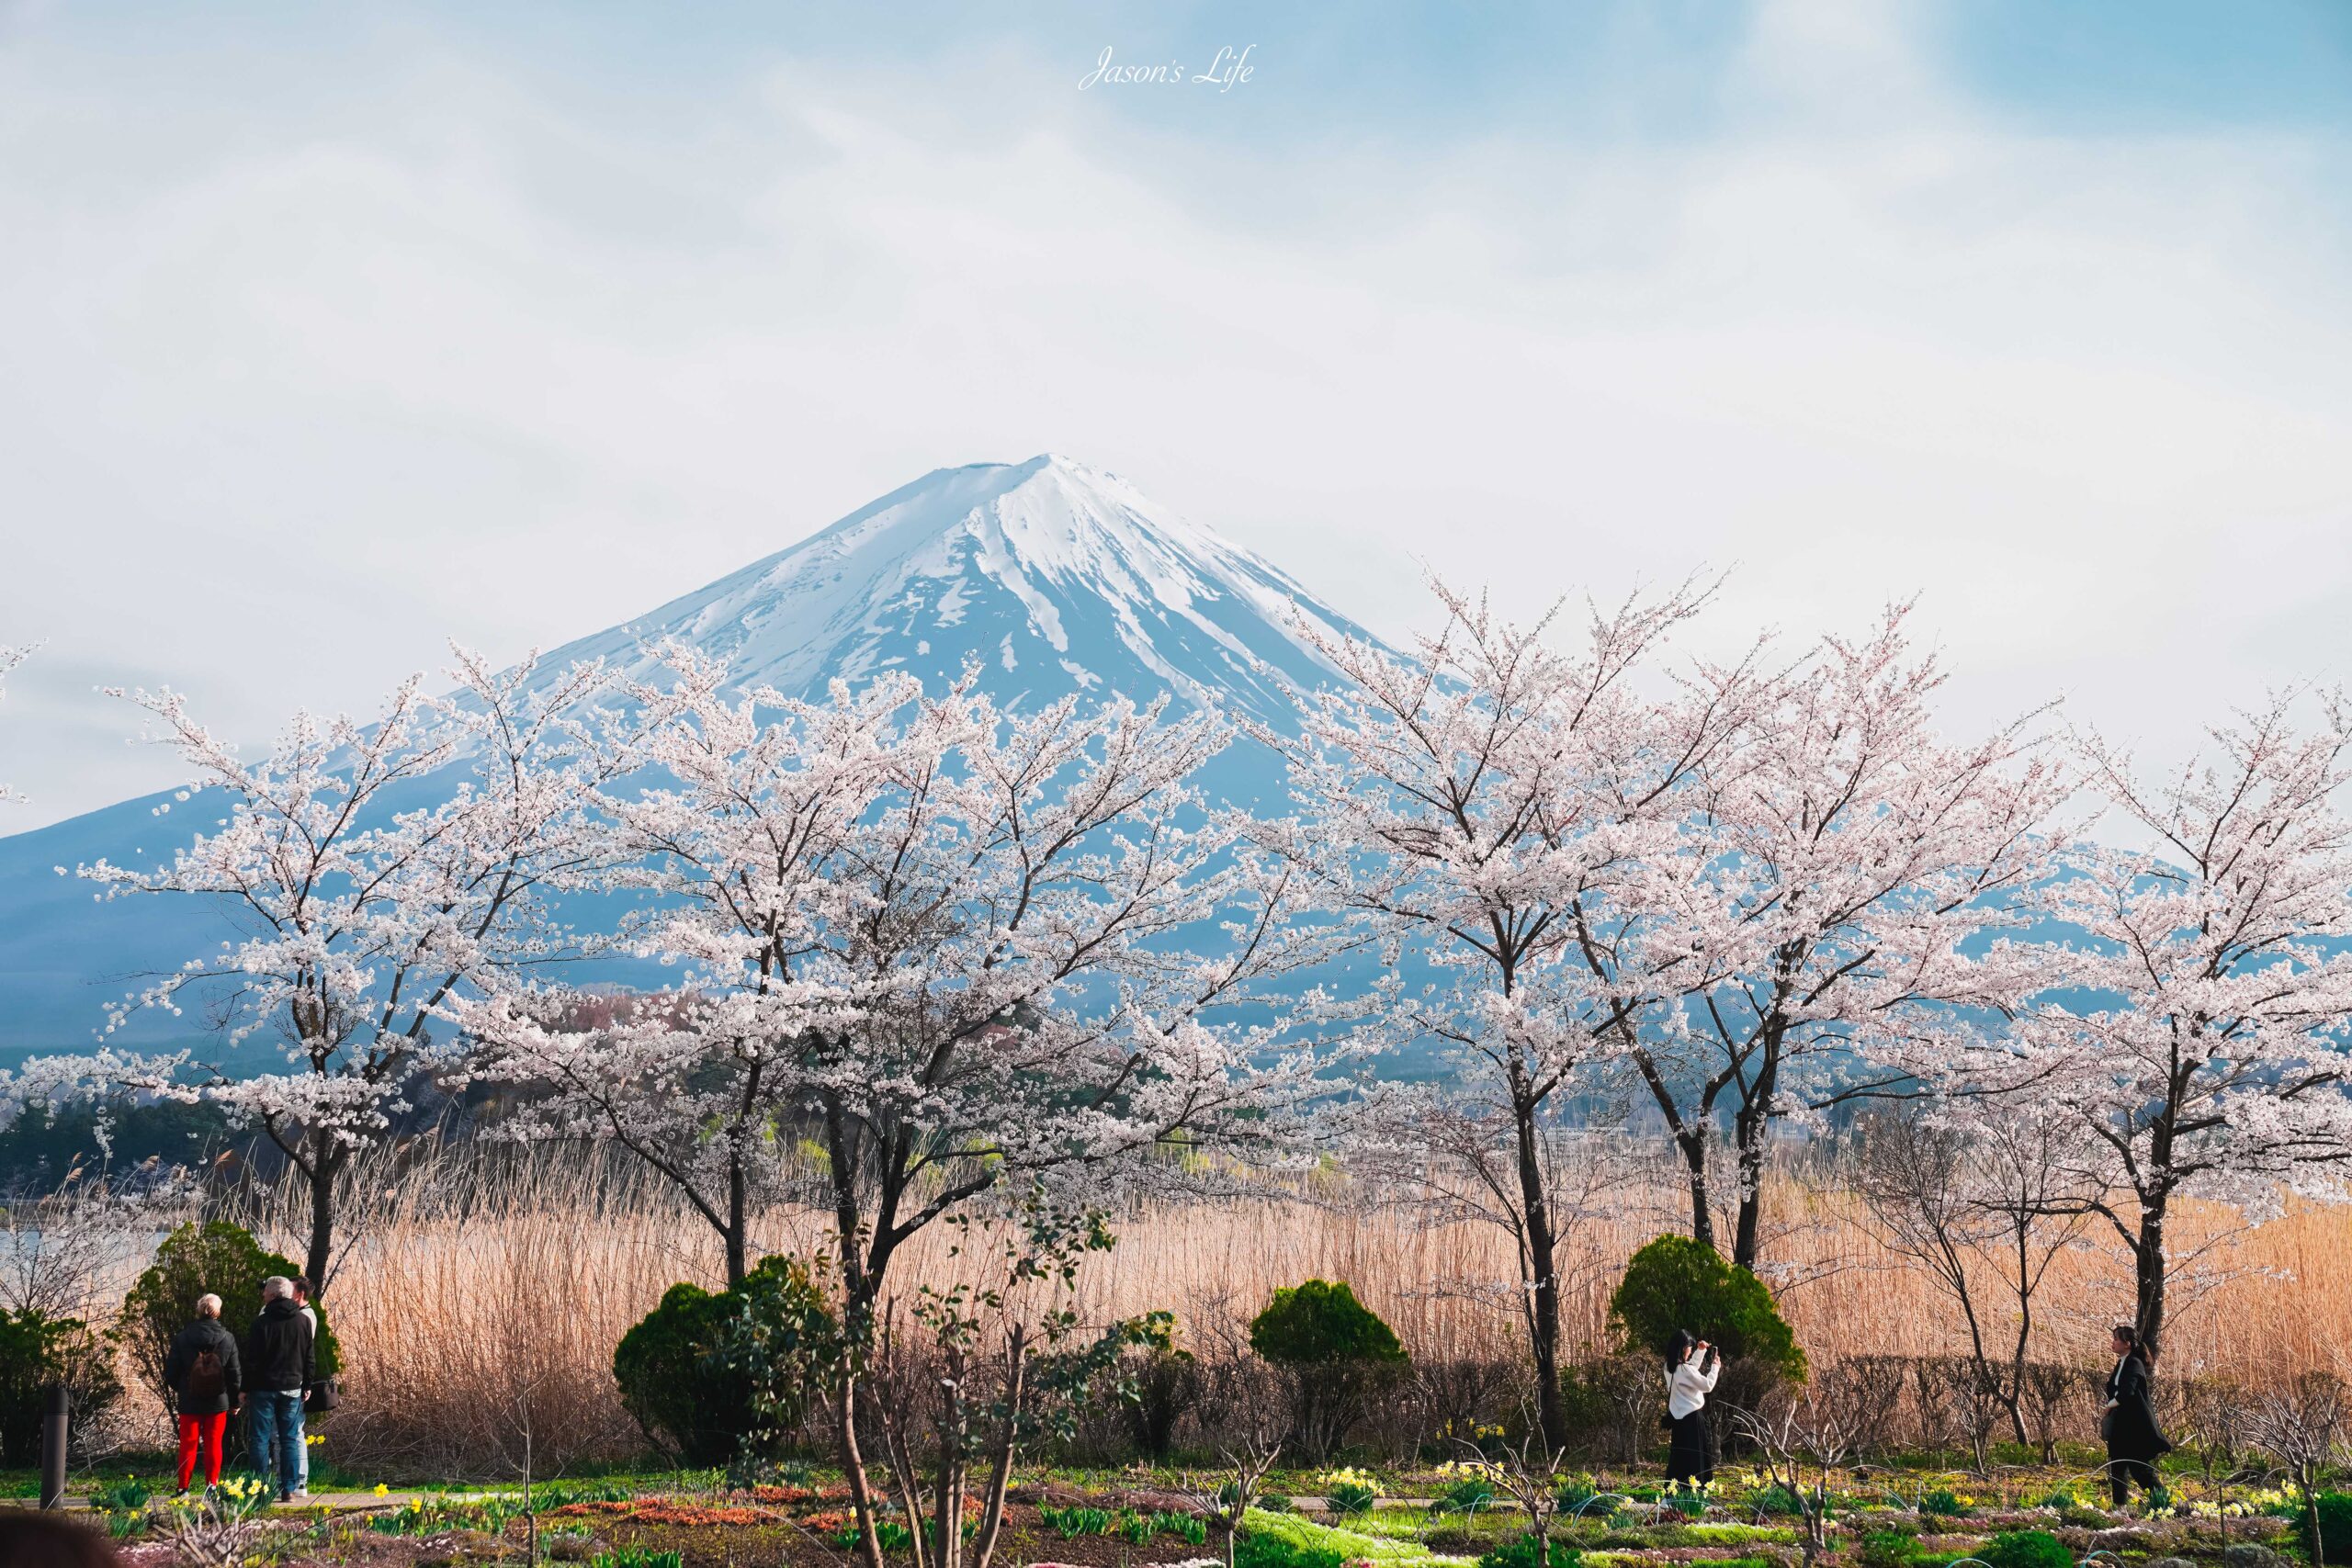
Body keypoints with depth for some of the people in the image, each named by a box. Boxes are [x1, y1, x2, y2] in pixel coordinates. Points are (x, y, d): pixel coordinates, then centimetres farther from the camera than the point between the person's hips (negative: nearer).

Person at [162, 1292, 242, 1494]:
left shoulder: (181, 1338, -6)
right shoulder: (227, 1339, -5)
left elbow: (171, 1371, -1)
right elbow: (235, 1373, 0)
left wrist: (178, 1389, 19)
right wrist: (234, 1400, 11)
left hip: (189, 1401, 0)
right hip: (218, 1402, 0)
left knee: (188, 1444, 7)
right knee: (214, 1444, 6)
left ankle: (183, 1487, 6)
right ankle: (212, 1484, 5)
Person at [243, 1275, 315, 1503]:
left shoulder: (261, 1322, -9)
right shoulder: (303, 1321, 4)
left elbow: (252, 1360, -8)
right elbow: (309, 1358, 9)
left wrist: (246, 1388, -1)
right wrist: (307, 1385, 17)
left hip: (264, 1388, -3)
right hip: (292, 1388, 3)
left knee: (261, 1439, 2)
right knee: (290, 1439, 6)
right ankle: (289, 1490, 3)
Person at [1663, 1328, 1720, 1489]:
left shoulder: (1671, 1367, 5)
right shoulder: (1684, 1369, -22)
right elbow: (1707, 1386, -16)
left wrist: (1700, 1351, 18)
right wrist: (1715, 1367, -4)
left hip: (1679, 1417, 9)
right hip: (1692, 1417, -9)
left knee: (1679, 1456, 14)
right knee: (1696, 1457, -1)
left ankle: (1674, 1488, 15)